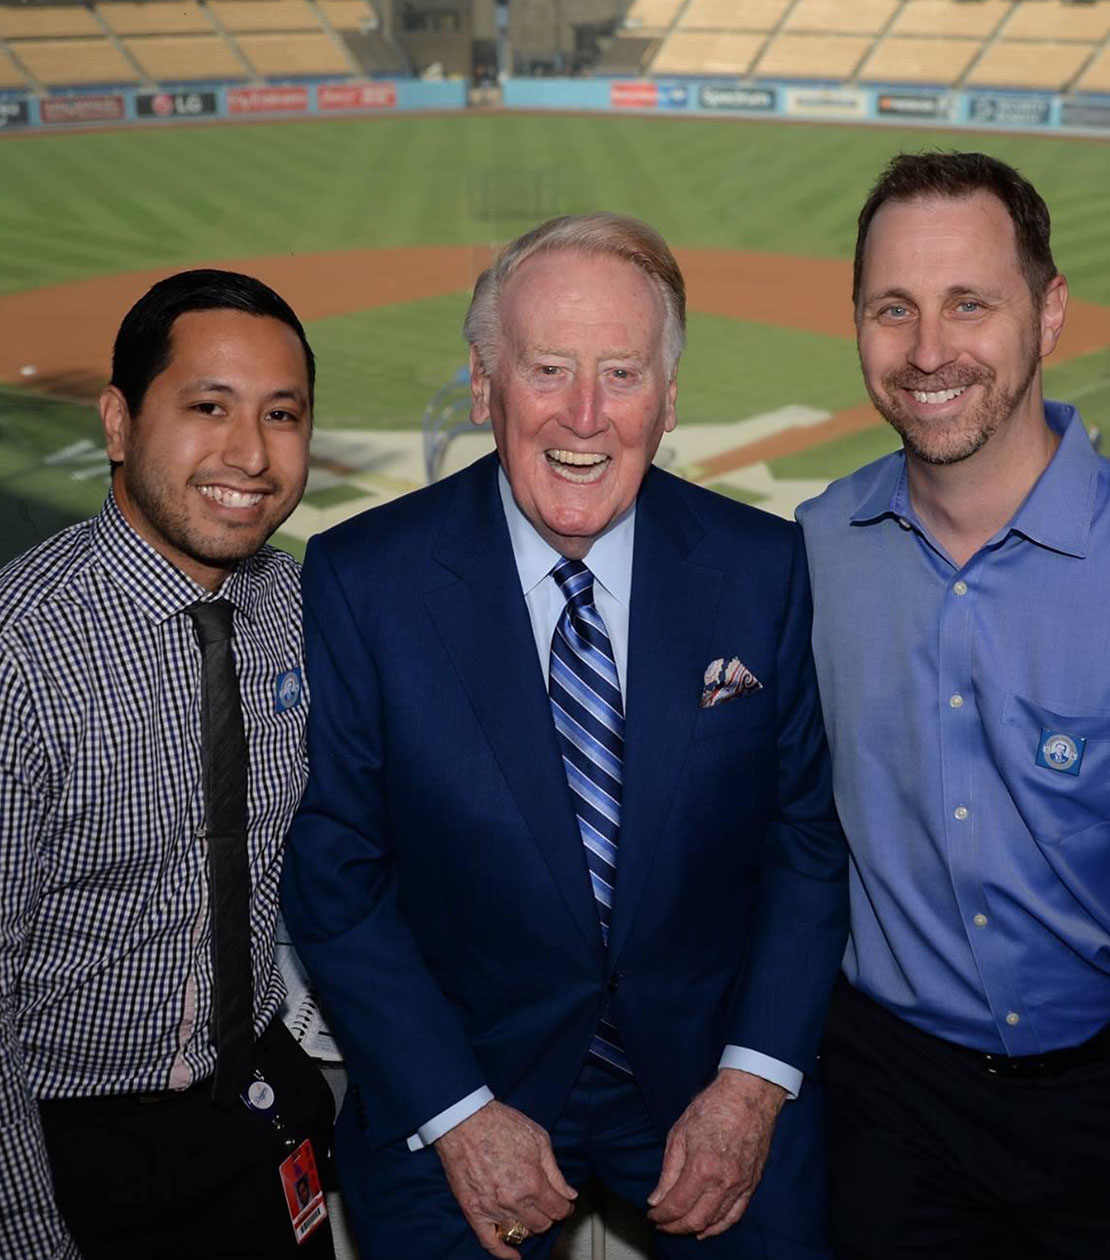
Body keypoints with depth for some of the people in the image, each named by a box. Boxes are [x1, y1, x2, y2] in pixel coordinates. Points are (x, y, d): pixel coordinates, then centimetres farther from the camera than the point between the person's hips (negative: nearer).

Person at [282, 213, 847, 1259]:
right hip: (446, 1103, -1)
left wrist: (756, 1079, -10)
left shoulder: (763, 566, -9)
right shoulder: (361, 582, -13)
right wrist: (456, 1113, -12)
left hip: (716, 1088, 2)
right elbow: (333, 876, -9)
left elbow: (808, 834, -2)